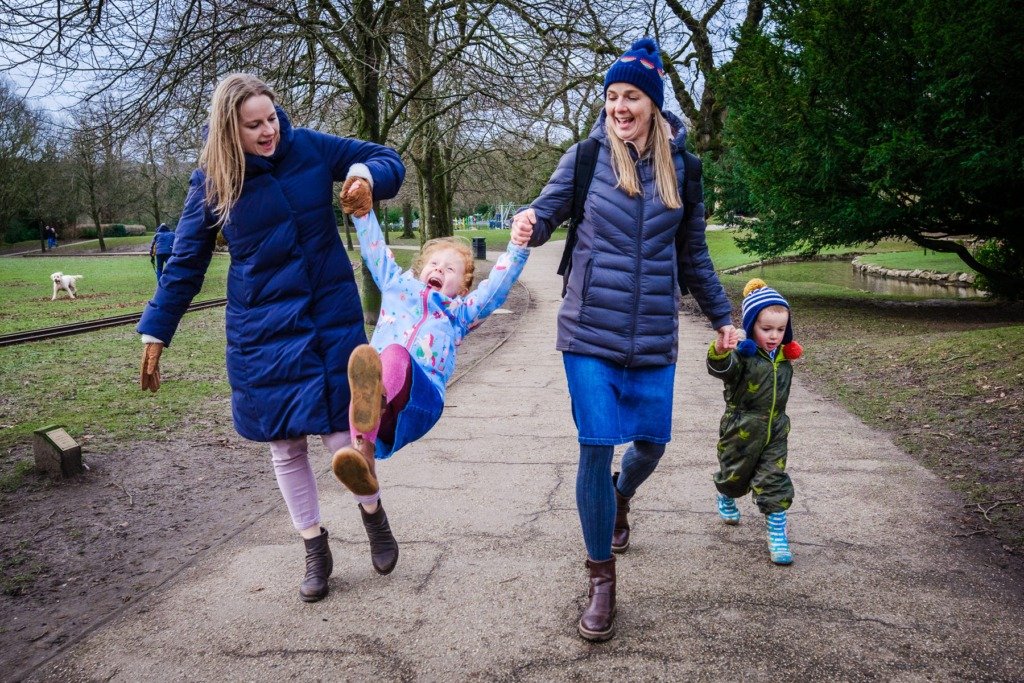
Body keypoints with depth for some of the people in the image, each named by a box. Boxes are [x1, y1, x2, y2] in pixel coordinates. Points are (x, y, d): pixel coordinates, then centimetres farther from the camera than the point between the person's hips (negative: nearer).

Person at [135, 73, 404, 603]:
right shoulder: (211, 180, -3)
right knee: (285, 445, 6)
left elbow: (388, 162, 6)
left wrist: (365, 174, -18)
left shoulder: (310, 148, -4)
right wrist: (155, 335, 5)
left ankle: (373, 512, 26)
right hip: (262, 330, 1)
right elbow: (184, 264, 4)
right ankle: (315, 550, 27)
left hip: (332, 318, -1)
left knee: (340, 432, -6)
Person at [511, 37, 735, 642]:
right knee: (596, 449, -5)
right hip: (591, 332, -2)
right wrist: (531, 223, -21)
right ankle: (602, 581, 12)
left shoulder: (683, 167, 6)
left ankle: (620, 499, 48)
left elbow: (694, 254, 14)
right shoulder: (587, 156, 0)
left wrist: (721, 315, 17)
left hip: (654, 338, 2)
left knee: (650, 444, 10)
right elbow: (548, 211, 4)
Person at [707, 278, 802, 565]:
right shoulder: (742, 353, -20)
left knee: (774, 480, -1)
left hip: (775, 429, 4)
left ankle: (777, 534, 6)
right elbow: (721, 368, -46)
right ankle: (726, 499, 51)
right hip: (741, 430, -4)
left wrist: (789, 359, 9)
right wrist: (720, 350, -65)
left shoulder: (782, 355, 2)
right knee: (735, 474, 17)